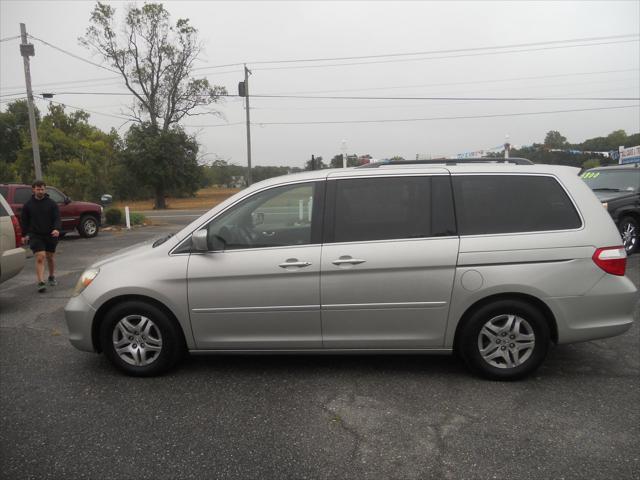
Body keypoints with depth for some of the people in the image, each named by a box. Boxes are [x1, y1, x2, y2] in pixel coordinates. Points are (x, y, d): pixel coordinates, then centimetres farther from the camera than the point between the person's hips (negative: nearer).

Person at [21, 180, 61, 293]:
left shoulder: (52, 203, 1)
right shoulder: (28, 204, 4)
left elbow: (57, 218, -5)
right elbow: (24, 220, 11)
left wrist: (56, 229, -23)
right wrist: (25, 234, 5)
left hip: (50, 235, 1)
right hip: (35, 235, -1)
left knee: (50, 257, 15)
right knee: (40, 257, -13)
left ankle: (52, 277, 35)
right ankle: (41, 282, -16)